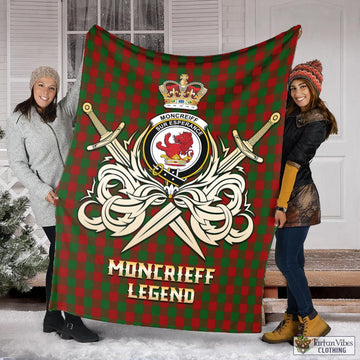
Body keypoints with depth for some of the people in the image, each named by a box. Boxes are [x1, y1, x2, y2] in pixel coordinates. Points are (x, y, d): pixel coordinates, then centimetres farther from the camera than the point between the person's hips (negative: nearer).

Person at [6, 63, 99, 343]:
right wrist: (42, 190, -14)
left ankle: (53, 318, 24)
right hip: (47, 200, -5)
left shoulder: (63, 111, 9)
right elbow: (18, 163, -3)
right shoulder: (18, 121, -2)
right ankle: (72, 323, 1)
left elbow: (81, 87, 4)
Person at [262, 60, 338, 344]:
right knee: (293, 259, 11)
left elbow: (294, 162, -17)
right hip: (290, 197, 8)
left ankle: (312, 320, 9)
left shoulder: (316, 122, -11)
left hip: (298, 197, -8)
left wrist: (281, 205, -19)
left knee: (286, 260, -5)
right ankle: (293, 322, 20)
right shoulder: (293, 115, 14)